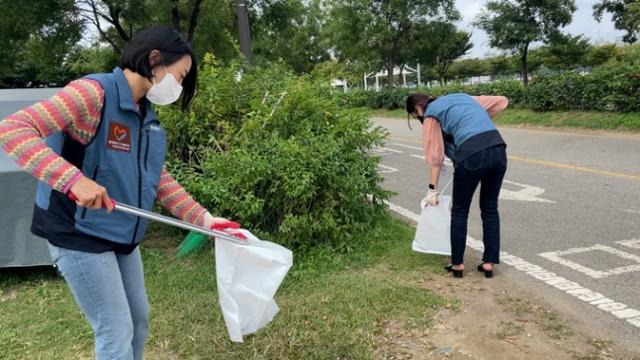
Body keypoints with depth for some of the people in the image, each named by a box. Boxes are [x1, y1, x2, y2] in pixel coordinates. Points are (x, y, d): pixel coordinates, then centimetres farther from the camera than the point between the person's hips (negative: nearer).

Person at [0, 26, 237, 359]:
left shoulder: (146, 115, 7)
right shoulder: (93, 92, -19)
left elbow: (159, 180, 8)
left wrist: (204, 219, 1)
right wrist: (73, 179, -39)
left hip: (123, 236, 8)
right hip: (80, 235, -8)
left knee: (139, 319, 19)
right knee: (117, 332, 1)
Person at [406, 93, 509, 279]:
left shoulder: (431, 115, 11)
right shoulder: (462, 98, 29)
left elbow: (435, 156, 5)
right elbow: (502, 101, 29)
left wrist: (432, 189, 8)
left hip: (472, 155, -6)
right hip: (498, 150, 6)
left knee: (459, 211, 11)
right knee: (490, 209, 17)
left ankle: (457, 264, 19)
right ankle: (489, 263, 20)